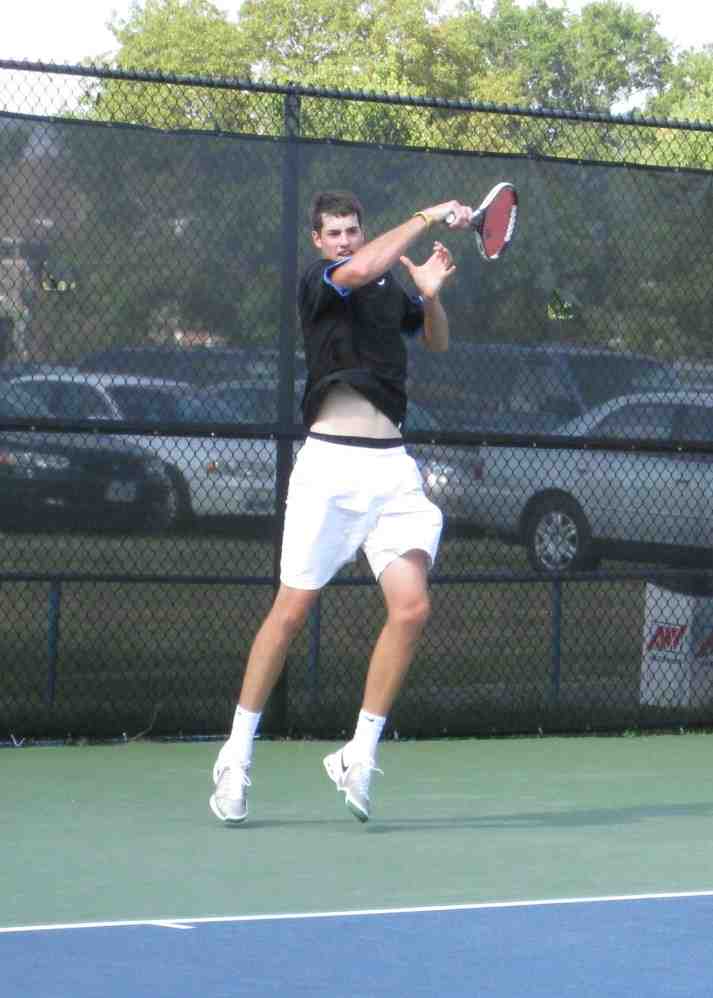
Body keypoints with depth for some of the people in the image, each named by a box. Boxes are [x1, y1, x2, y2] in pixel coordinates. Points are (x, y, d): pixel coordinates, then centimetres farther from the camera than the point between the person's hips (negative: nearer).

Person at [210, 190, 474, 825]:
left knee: (412, 607, -10)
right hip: (332, 465, -5)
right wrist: (429, 217, -19)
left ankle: (360, 754, 0)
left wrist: (432, 291, 9)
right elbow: (360, 269, -26)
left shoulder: (391, 284, 16)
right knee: (291, 611, -2)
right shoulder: (319, 282, -4)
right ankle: (238, 753, 10)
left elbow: (436, 341, 30)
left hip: (393, 469, 5)